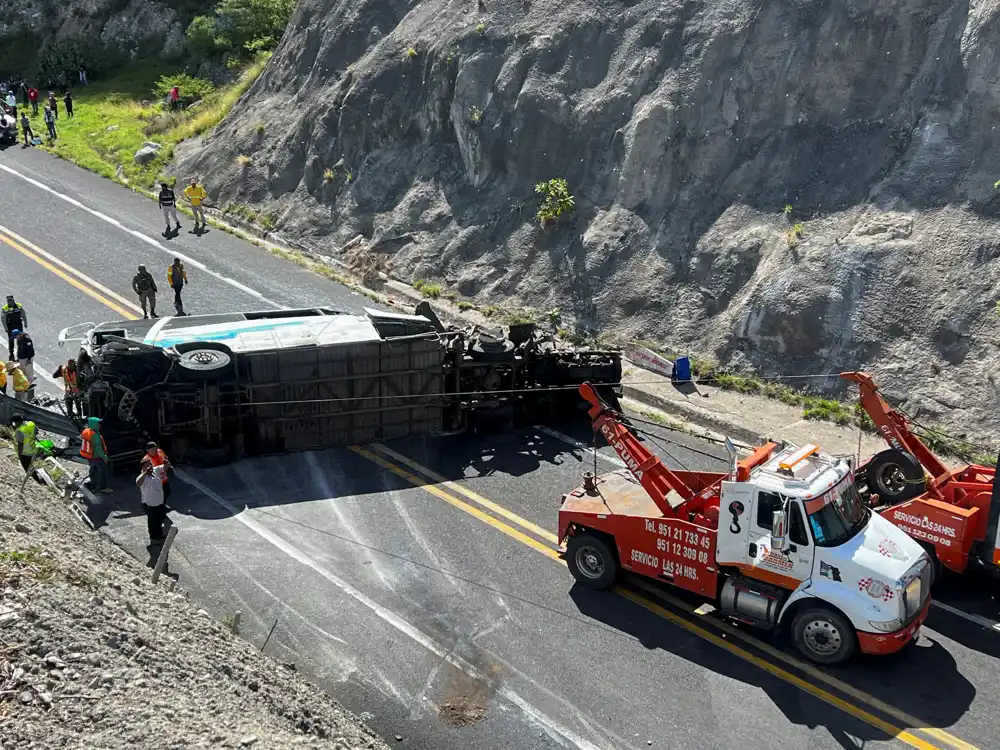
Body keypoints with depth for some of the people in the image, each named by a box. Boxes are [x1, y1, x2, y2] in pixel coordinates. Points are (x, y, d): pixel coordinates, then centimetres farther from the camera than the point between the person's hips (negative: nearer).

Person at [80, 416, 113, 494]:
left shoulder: (86, 431, -3)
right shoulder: (95, 435, -30)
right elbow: (98, 448, -27)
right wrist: (104, 457, -17)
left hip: (89, 456, 9)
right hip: (96, 456, -9)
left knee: (93, 470, 23)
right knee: (103, 471, 9)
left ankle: (93, 487, 34)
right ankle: (103, 488, 18)